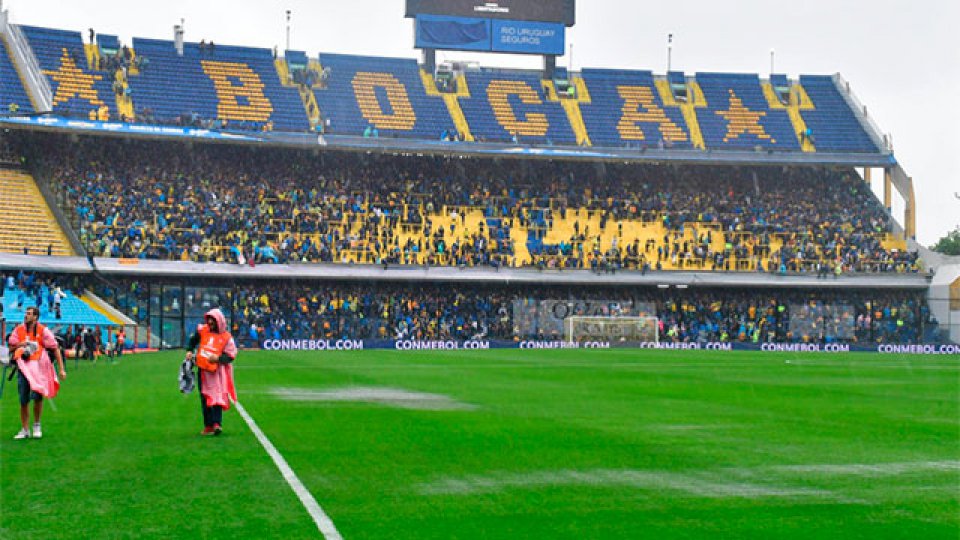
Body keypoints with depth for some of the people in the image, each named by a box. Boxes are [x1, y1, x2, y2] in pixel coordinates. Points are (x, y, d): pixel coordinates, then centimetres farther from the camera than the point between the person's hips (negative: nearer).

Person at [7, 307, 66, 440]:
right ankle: (25, 430, 18)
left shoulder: (43, 330, -4)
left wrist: (61, 369, -8)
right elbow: (10, 347, 12)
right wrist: (21, 344, -11)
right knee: (23, 400, 5)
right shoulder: (18, 330, 7)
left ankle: (37, 425, 9)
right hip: (23, 367, 3)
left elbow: (55, 349, -4)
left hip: (39, 368, -3)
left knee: (37, 396, -15)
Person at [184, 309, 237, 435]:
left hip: (217, 371, -5)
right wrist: (189, 351, 9)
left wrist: (218, 358, -25)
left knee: (217, 397, -14)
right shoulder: (202, 330, 4)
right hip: (202, 370, 5)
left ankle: (217, 424, -18)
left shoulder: (226, 337, -8)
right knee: (205, 398, 10)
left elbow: (231, 355, -10)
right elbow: (193, 340, 23)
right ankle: (208, 426, 19)